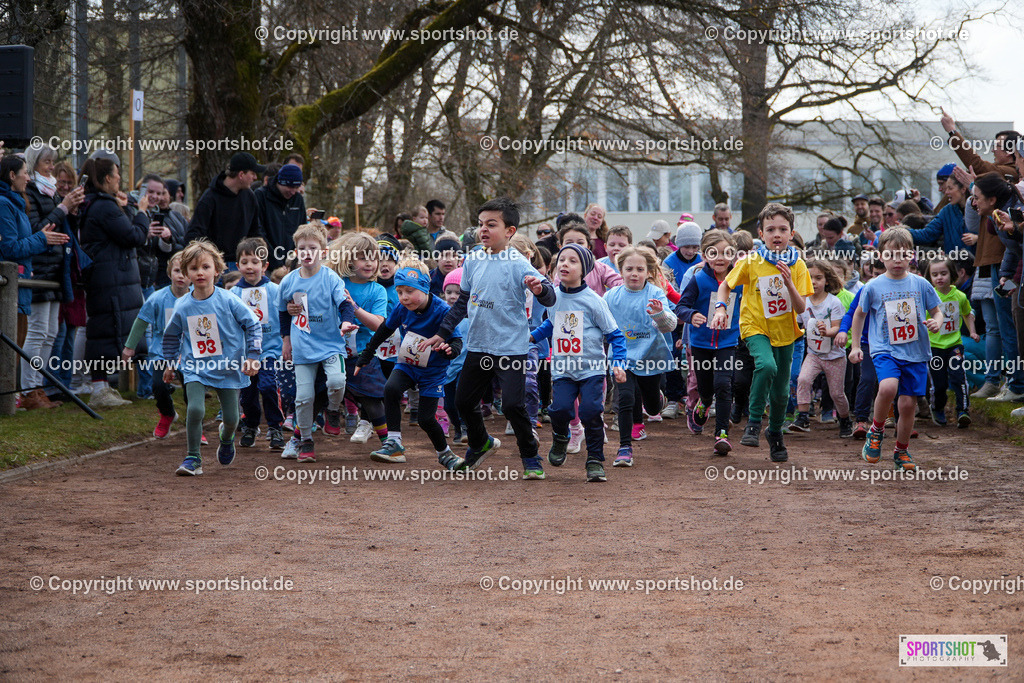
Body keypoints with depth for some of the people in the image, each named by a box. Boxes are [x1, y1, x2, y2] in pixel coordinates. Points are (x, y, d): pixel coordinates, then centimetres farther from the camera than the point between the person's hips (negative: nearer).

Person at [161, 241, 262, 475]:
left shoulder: (228, 301, -11)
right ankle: (193, 458, -4)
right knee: (195, 409, -19)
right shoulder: (182, 307, -4)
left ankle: (226, 437, 43)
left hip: (228, 368, 0)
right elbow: (171, 337, 14)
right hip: (195, 369, 0)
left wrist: (252, 357, -6)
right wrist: (170, 364, 19)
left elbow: (253, 326, -2)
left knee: (231, 416, 6)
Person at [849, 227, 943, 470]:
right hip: (885, 350, -2)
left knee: (908, 403, 2)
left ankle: (901, 450, 24)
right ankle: (876, 430, -3)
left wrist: (936, 322, -9)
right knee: (888, 387, -29)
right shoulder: (873, 287, 0)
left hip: (916, 352, 2)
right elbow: (859, 314, 14)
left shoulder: (921, 284, 3)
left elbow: (936, 311, 14)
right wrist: (855, 346, 12)